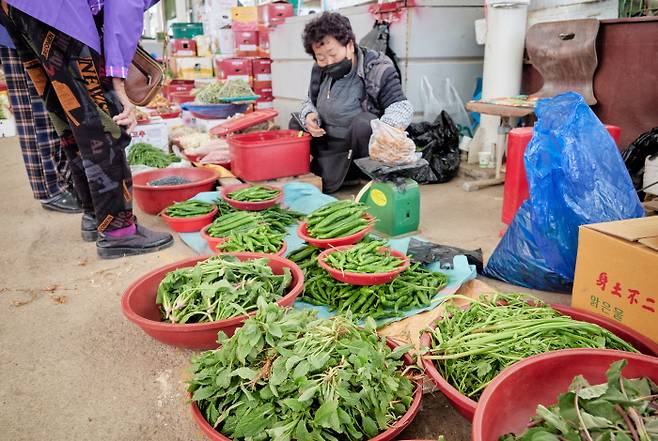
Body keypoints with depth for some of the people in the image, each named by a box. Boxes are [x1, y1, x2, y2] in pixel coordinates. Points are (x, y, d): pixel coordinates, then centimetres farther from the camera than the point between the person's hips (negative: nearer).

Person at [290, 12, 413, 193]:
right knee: (296, 123, 6)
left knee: (363, 122, -35)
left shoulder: (377, 69, -16)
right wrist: (309, 116, -11)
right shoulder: (320, 70, 1)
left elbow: (401, 106, -23)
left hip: (365, 143, -7)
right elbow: (310, 101, 15)